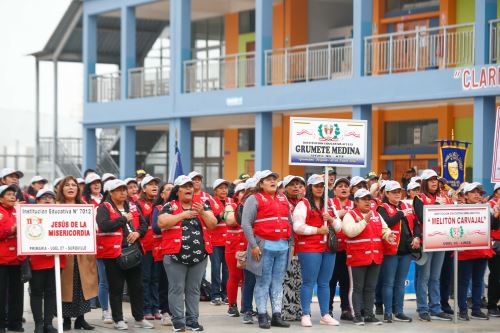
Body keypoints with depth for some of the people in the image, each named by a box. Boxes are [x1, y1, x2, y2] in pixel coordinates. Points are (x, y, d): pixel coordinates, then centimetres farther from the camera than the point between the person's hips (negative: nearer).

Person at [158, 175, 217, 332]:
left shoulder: (203, 205, 11)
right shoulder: (169, 206, 2)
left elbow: (213, 225, 4)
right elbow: (162, 223, -12)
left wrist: (202, 213, -13)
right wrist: (183, 215, -14)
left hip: (199, 255, 3)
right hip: (176, 255, -3)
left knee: (194, 289, 9)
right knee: (177, 289, -1)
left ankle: (192, 319, 14)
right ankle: (178, 320, 4)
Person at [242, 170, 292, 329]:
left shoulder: (283, 199, 17)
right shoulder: (254, 199, -1)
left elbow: (289, 222, 22)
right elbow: (246, 223, -8)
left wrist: (290, 243, 14)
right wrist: (253, 245, -14)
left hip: (283, 246, 5)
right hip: (264, 246, -5)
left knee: (277, 282, 7)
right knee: (263, 282, -3)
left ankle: (277, 315, 9)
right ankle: (262, 316, 1)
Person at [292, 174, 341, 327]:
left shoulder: (329, 205, 17)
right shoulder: (303, 204, -2)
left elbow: (338, 227, 16)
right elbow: (298, 227, -13)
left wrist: (331, 219, -5)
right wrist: (317, 230, -14)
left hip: (328, 248, 6)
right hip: (309, 249, -6)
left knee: (324, 283, 9)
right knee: (309, 282, -5)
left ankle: (325, 315, 13)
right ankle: (306, 315, 0)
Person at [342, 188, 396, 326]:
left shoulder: (376, 214, 15)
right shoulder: (350, 215, -3)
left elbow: (384, 229, 14)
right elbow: (350, 232, -18)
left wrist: (388, 235, -8)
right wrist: (365, 221, -22)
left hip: (375, 257, 5)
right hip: (357, 257, -5)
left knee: (371, 288, 9)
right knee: (358, 288, 0)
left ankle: (369, 314, 15)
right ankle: (357, 315, 5)